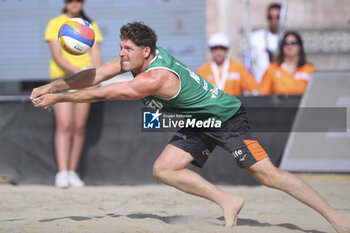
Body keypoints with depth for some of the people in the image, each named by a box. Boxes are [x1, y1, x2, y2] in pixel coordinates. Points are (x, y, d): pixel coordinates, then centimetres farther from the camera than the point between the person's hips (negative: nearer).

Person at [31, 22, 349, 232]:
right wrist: (51, 86, -10)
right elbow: (94, 75, -2)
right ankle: (228, 202, 2)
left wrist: (57, 98, -21)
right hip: (199, 126, 9)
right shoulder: (138, 57, -6)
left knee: (267, 174, -16)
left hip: (226, 117, -9)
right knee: (163, 169, -4)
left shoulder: (156, 77, -32)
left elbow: (101, 94, -29)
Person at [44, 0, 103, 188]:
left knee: (79, 127, 0)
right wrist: (75, 70, -24)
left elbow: (96, 54, 5)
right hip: (61, 76, -3)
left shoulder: (90, 26, 11)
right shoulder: (55, 24, 1)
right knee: (64, 125, -14)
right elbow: (56, 55, -9)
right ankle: (62, 173, -19)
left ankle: (72, 172, 8)